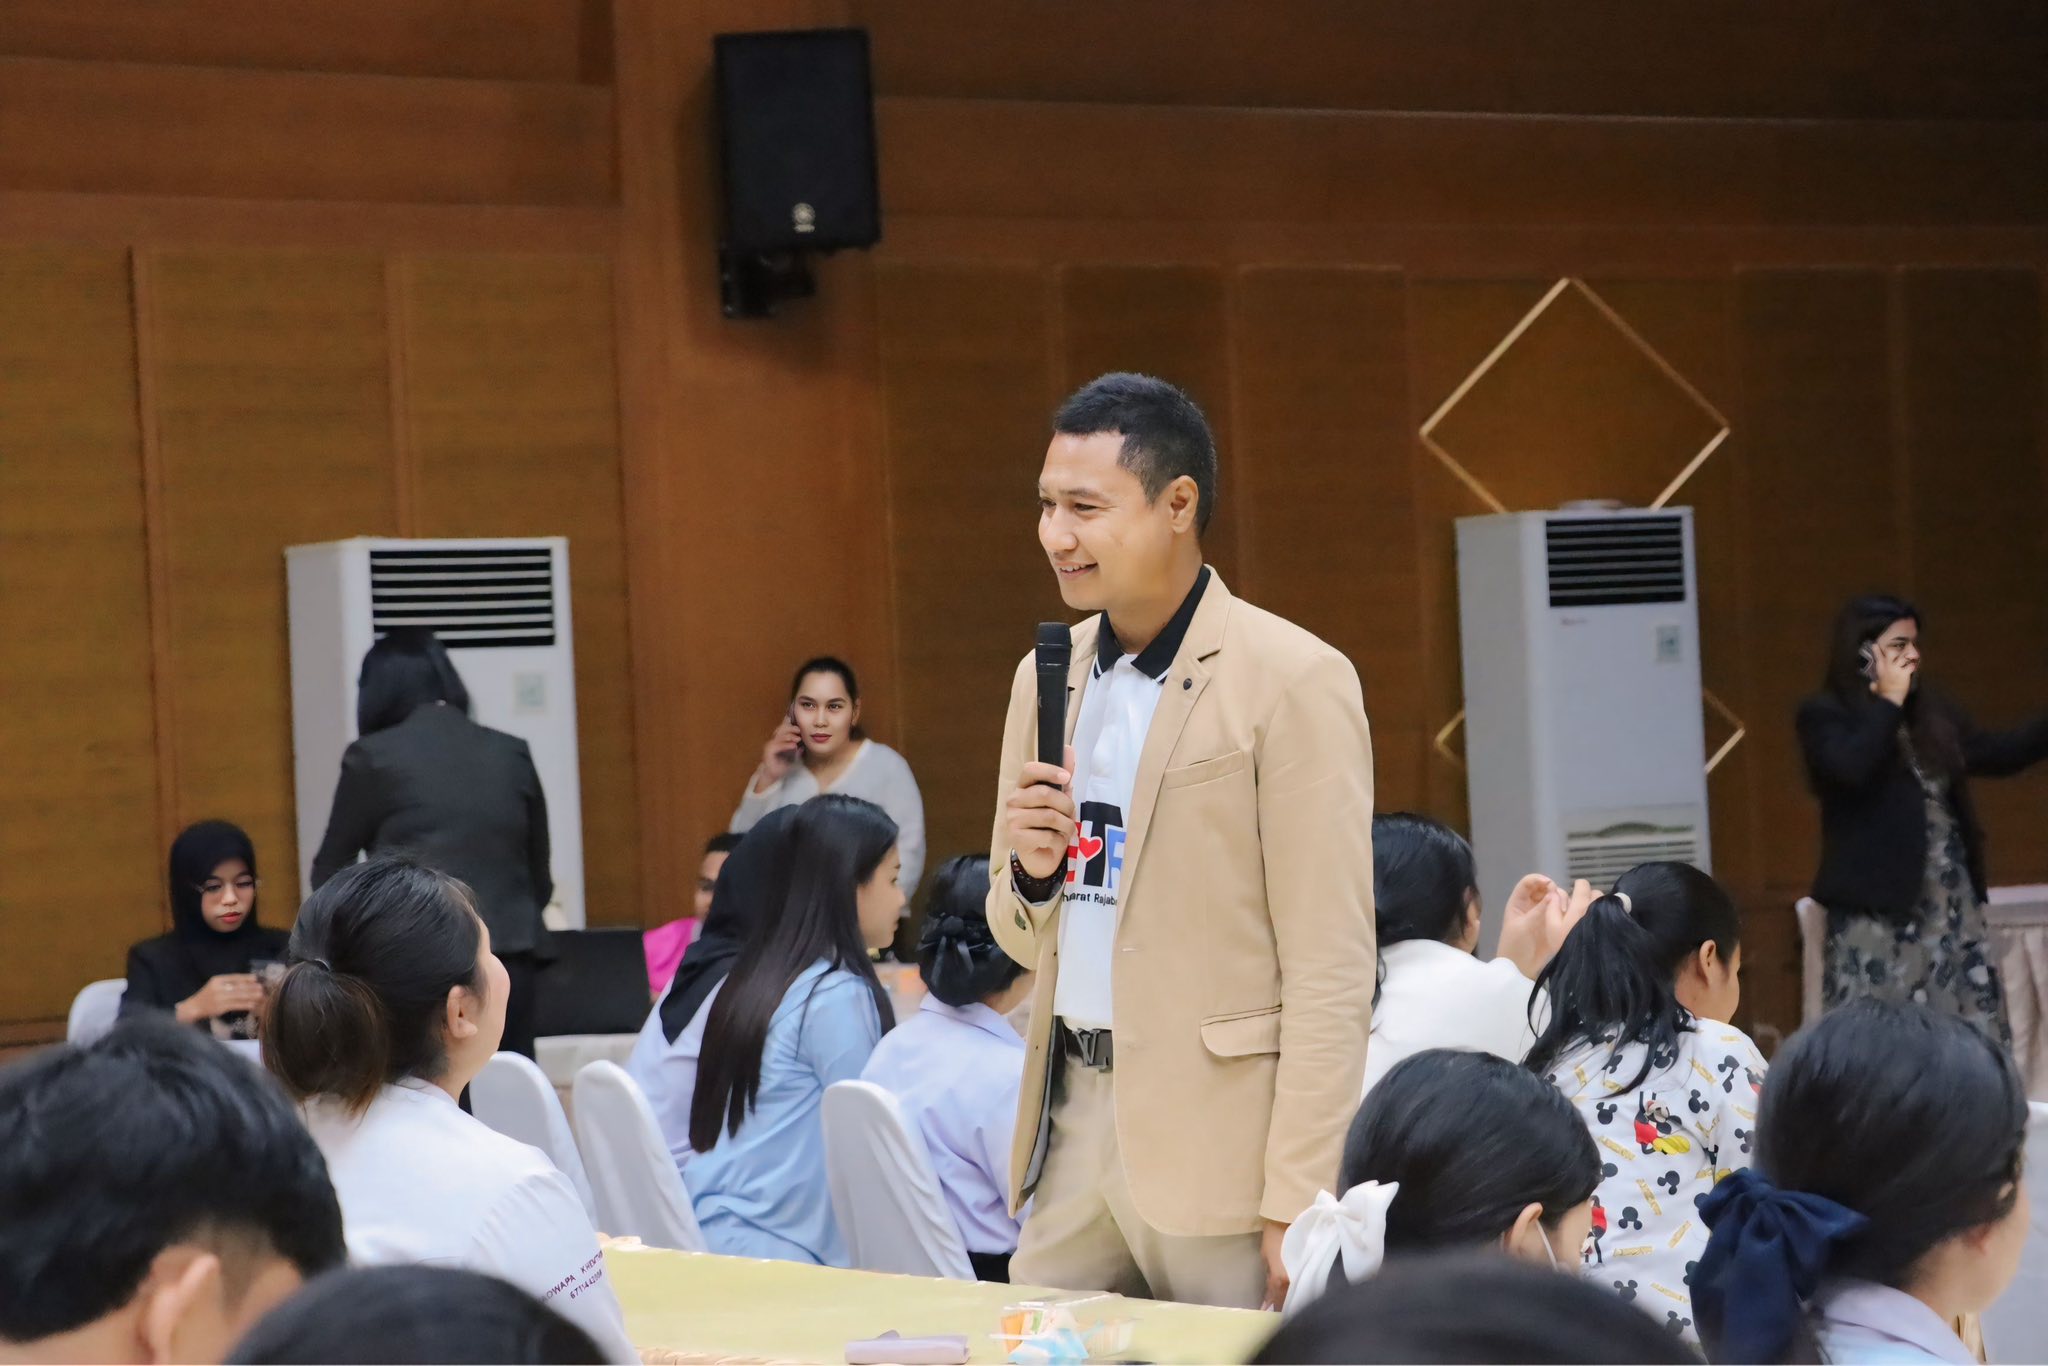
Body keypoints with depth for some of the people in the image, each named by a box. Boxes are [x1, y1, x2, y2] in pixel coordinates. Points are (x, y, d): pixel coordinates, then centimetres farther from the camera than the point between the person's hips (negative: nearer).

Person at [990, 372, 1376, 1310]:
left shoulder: (1292, 681, -9)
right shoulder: (1046, 679, 12)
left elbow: (1331, 969, -12)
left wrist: (1298, 1204, -16)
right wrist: (1031, 871, -3)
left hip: (1216, 1142, -6)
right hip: (1071, 1119, 6)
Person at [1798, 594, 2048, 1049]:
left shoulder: (1933, 712, 13)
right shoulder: (1824, 716, -5)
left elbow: (1997, 753, 20)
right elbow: (1853, 769, -24)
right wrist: (1889, 701, -13)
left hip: (1950, 900, 6)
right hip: (1877, 907, -6)